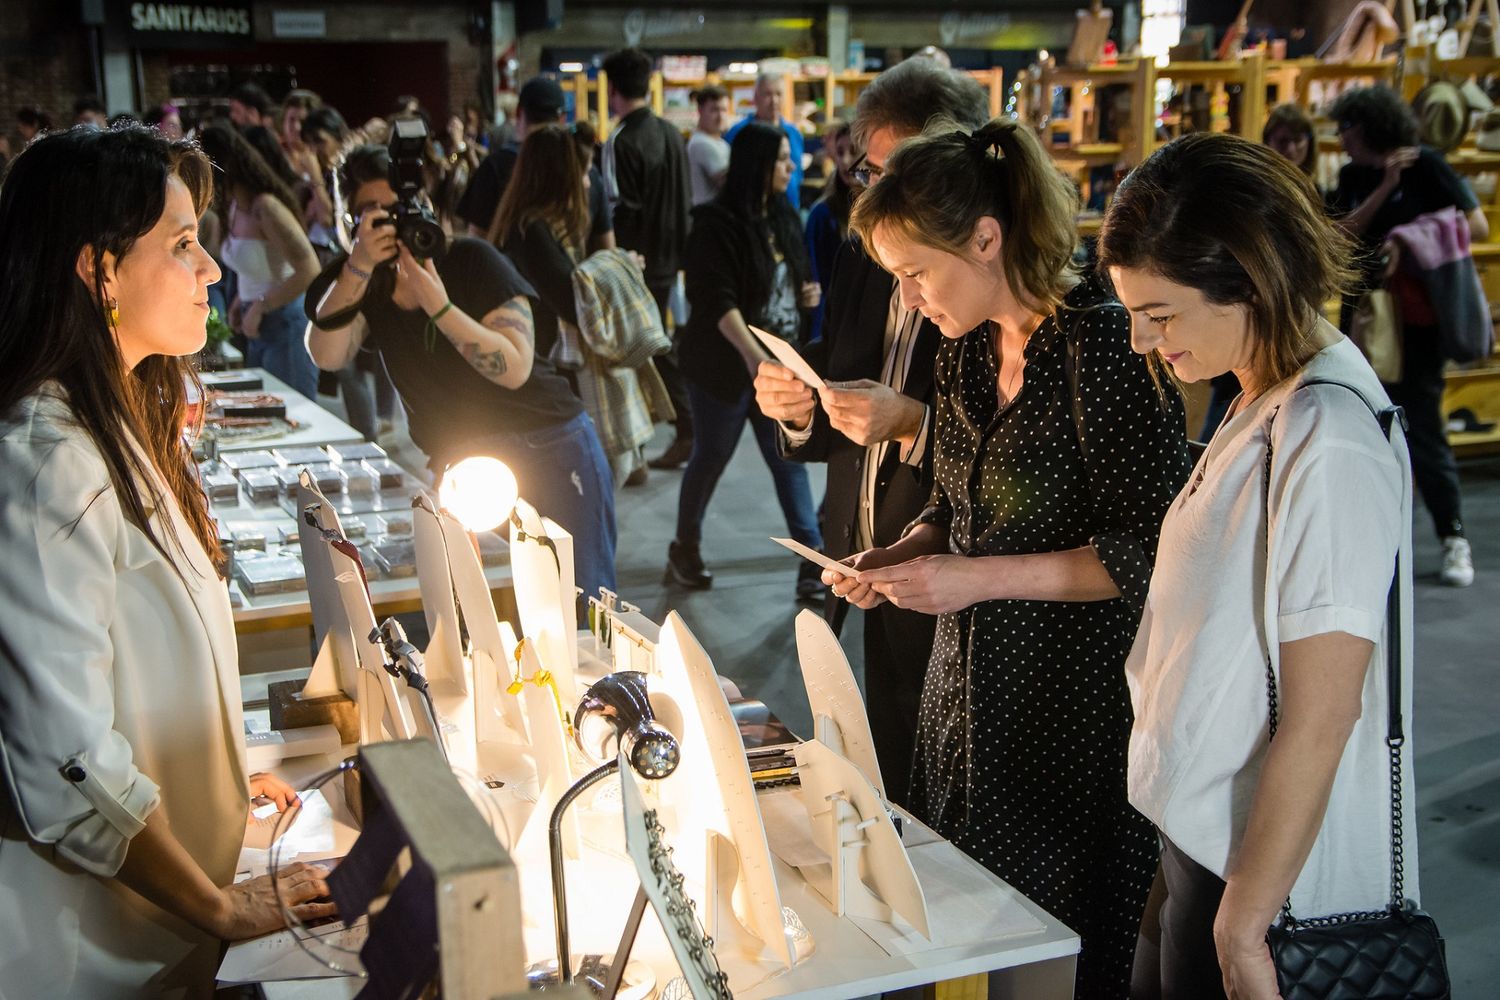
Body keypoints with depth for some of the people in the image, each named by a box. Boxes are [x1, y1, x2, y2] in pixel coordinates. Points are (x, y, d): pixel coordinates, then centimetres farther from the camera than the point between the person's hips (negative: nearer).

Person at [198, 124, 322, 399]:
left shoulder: (266, 207, -19)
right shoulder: (235, 206, 7)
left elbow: (308, 271, -25)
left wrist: (260, 307, -17)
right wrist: (240, 302, 5)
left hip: (287, 325, -9)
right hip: (259, 328, 9)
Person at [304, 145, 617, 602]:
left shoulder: (471, 260, -10)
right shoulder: (363, 284, 2)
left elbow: (515, 369, -21)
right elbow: (328, 356, -19)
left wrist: (439, 307, -29)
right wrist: (358, 267, -30)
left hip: (549, 452, -4)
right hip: (464, 468, 4)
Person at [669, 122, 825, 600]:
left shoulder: (784, 219, 9)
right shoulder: (717, 224, -13)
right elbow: (718, 300, -23)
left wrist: (808, 294, 1)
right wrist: (753, 354, -34)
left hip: (780, 363, 6)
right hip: (725, 364, -6)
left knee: (790, 459, 1)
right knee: (710, 457, 8)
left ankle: (812, 561, 1)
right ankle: (685, 548, 28)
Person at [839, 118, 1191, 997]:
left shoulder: (1104, 344, -19)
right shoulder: (968, 349, 7)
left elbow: (1150, 552, -19)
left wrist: (980, 579, -22)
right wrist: (898, 557, 0)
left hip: (1078, 702, -7)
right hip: (971, 686, 8)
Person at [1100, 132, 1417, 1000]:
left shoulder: (1328, 448, -24)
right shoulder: (1270, 406, 4)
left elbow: (1319, 723, -23)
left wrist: (1240, 929, -17)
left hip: (1273, 880, -8)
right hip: (1209, 840, 8)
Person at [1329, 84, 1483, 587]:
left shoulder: (1425, 165, -5)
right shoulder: (1352, 177, 10)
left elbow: (1477, 226, -9)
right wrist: (1385, 187, -13)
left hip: (1415, 318, -5)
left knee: (1421, 427, -7)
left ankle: (1454, 539, 4)